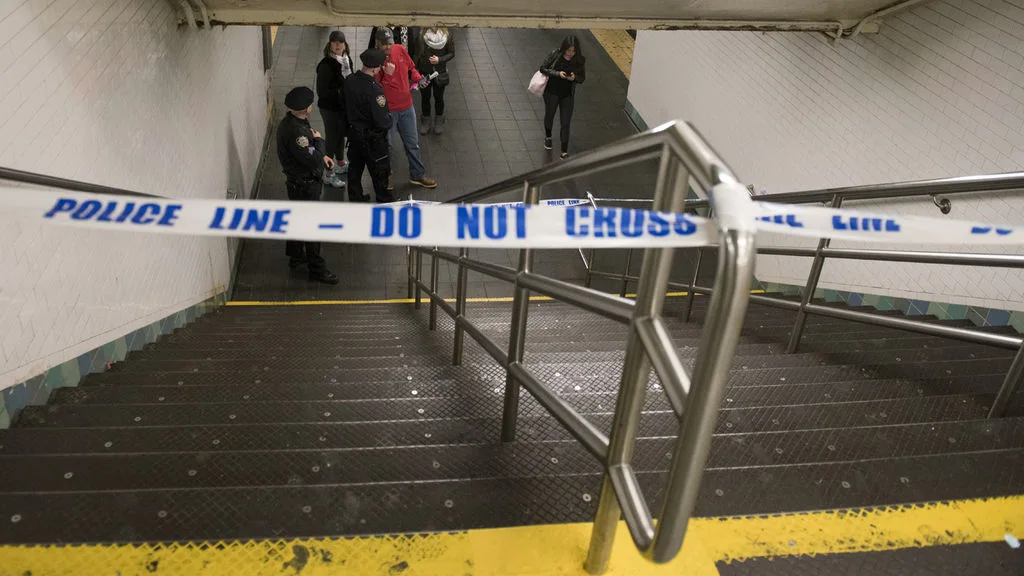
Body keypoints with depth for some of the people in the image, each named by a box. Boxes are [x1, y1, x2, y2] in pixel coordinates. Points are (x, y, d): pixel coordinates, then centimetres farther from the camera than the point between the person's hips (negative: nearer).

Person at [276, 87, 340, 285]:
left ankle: (295, 256, 41)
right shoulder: (295, 131, -31)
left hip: (297, 182, 10)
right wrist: (319, 140, -16)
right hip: (304, 185, -10)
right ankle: (316, 268, 11)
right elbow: (313, 160, -31)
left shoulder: (290, 122, 2)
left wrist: (322, 156, 4)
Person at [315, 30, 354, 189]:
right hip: (330, 108, -7)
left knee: (341, 134, 24)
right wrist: (341, 92, -26)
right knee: (332, 138, 3)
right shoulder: (325, 65, -23)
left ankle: (340, 164, 46)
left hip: (344, 106, 7)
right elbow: (322, 92, -23)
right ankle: (328, 174, 17)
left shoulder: (347, 60, -1)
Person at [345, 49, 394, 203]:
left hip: (353, 132, 7)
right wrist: (389, 118, -5)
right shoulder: (374, 90, -30)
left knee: (355, 166, 21)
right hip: (372, 137, -7)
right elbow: (382, 122, -27)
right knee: (379, 169, 12)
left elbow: (345, 105, 7)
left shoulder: (350, 81, -7)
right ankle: (384, 201, 28)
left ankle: (355, 197, 36)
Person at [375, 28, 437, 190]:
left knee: (412, 143, 16)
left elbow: (411, 68, 13)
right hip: (386, 110, -4)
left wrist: (418, 78, -6)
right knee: (385, 144, 13)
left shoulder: (400, 50, -4)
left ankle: (417, 175, 32)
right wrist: (386, 74, -32)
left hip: (406, 106, 5)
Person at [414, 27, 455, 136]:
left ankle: (439, 122, 35)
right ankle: (426, 121, 34)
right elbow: (417, 54, -7)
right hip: (424, 72, 0)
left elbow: (451, 53, -4)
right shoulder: (421, 35, -15)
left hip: (439, 73, 0)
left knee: (439, 98, 15)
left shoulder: (447, 36, -13)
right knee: (425, 98, 14)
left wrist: (439, 60, -21)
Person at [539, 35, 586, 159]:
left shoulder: (580, 61, -11)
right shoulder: (555, 55, -17)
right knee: (549, 116, 22)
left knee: (565, 123, 0)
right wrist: (557, 73, -25)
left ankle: (564, 151, 9)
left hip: (568, 95, 0)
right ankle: (548, 137, 52)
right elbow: (543, 68, -10)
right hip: (552, 93, 0)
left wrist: (574, 78, -24)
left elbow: (582, 78, -1)